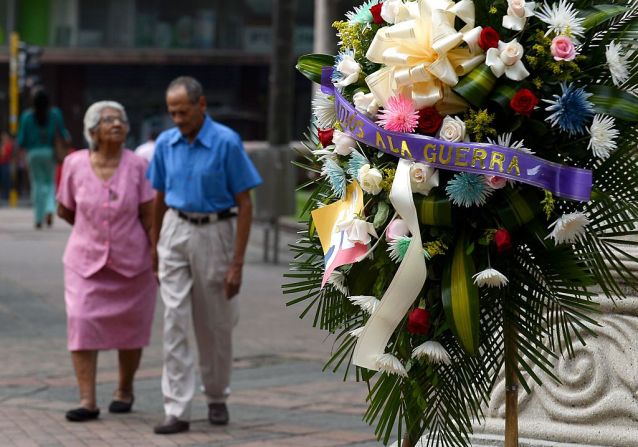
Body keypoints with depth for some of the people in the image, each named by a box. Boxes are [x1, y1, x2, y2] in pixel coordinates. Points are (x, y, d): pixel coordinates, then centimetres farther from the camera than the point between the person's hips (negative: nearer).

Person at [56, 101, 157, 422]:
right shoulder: (75, 164, -6)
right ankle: (87, 401, -11)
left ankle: (125, 389, 32)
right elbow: (64, 210, 9)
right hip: (86, 260, 0)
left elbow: (149, 216, -8)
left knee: (129, 329, 10)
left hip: (131, 262, 0)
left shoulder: (137, 166, -9)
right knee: (81, 323, -13)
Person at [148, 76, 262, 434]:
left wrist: (237, 263, -15)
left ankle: (217, 398, 31)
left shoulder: (227, 143, -13)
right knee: (175, 321, -6)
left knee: (215, 325, 10)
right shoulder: (166, 143, 0)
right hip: (175, 232, 3)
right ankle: (177, 411, -7)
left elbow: (245, 204, -11)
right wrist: (154, 247, 15)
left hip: (214, 234, -3)